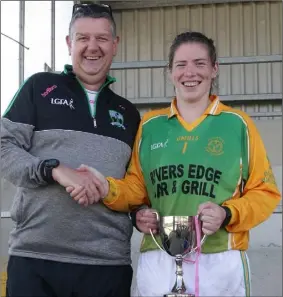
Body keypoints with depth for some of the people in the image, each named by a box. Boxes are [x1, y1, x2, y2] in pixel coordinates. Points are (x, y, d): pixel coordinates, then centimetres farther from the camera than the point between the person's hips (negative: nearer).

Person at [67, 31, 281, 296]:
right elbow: (137, 186, 11)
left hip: (220, 262, -1)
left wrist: (227, 215, -13)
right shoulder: (150, 125, 10)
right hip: (158, 261, 2)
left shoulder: (238, 124, 3)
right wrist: (108, 190, -9)